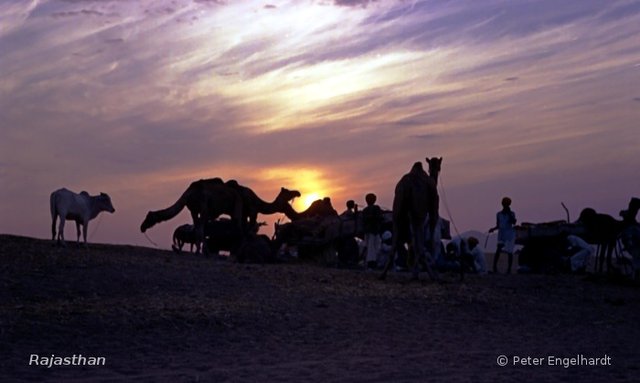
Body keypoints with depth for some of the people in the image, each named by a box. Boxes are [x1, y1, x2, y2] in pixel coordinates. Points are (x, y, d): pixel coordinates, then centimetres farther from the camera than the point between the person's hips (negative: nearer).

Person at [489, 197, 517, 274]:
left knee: (509, 252, 0)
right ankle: (494, 266, -18)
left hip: (510, 235, -1)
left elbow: (514, 223, -16)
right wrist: (493, 229, -5)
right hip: (501, 234, 1)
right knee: (498, 250, -15)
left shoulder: (511, 214, 1)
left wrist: (509, 213, -17)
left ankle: (509, 269, 8)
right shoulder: (499, 214, 8)